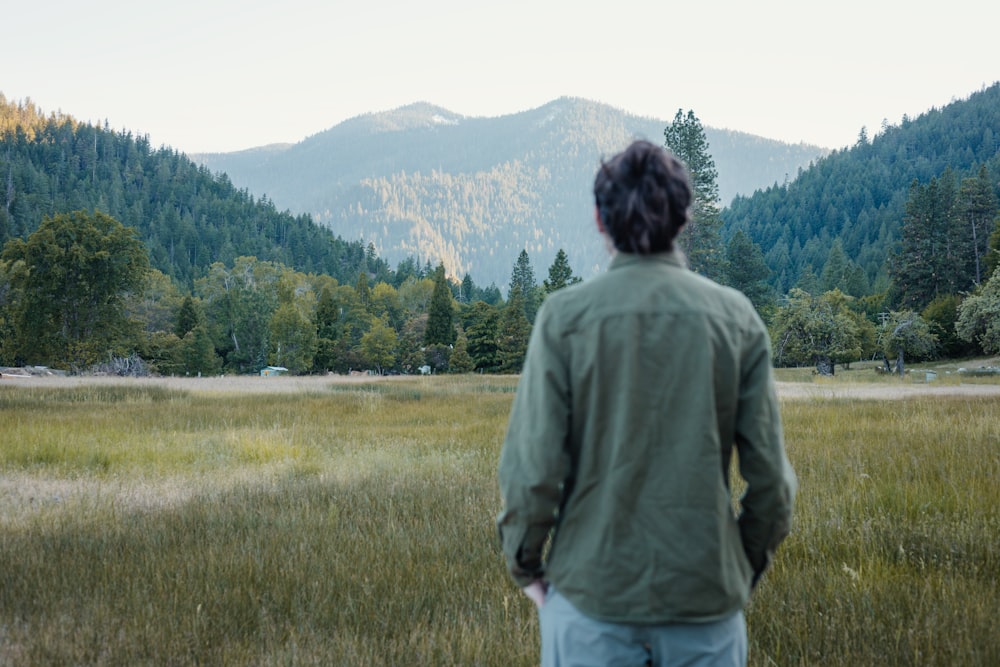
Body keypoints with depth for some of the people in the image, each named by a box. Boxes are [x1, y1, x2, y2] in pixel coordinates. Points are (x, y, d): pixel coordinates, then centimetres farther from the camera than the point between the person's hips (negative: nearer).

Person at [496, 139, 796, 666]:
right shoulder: (737, 317, -3)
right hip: (707, 592, 2)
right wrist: (750, 560, 14)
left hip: (592, 588, -1)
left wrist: (525, 564, 6)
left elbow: (533, 467, -10)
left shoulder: (564, 316, -8)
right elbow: (769, 470, -1)